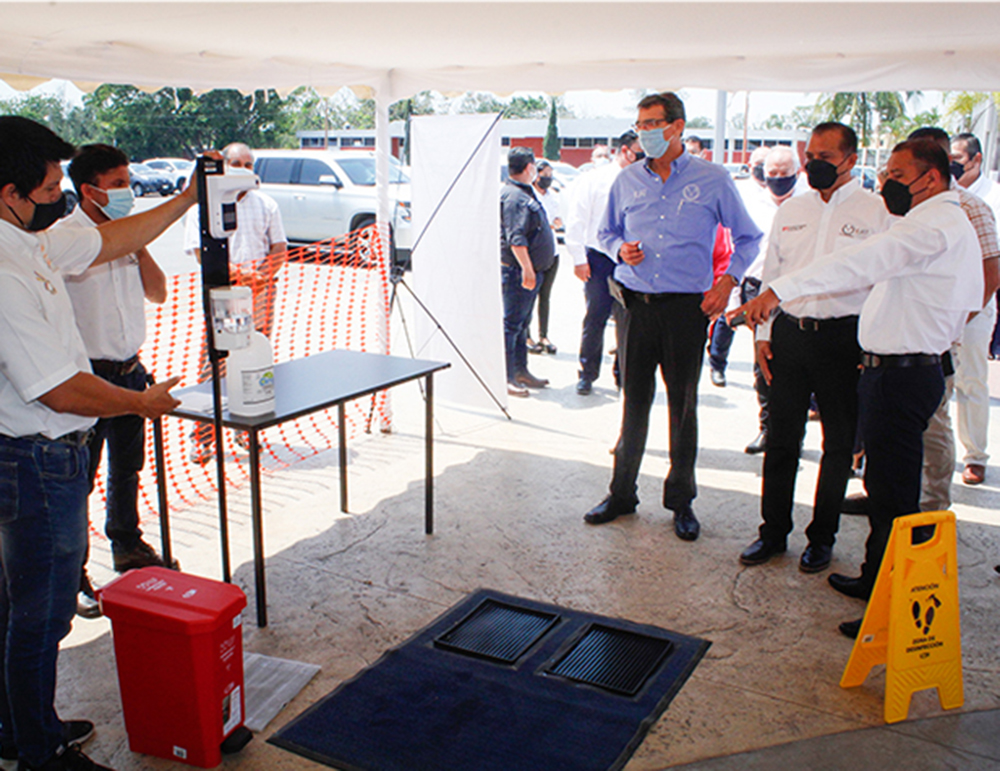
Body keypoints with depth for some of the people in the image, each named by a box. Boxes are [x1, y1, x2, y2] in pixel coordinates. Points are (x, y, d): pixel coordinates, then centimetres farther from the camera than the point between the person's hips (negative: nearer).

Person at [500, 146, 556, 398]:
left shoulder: (524, 194, 18)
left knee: (522, 323, 15)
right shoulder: (514, 197, -16)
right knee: (511, 323, -8)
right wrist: (527, 269, -28)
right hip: (518, 271, -11)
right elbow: (515, 238, -24)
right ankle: (505, 377, -6)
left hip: (529, 271, 11)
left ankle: (520, 371, 24)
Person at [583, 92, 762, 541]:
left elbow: (748, 238, 8)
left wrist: (729, 280, -6)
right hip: (636, 304, 2)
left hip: (687, 306, -2)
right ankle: (622, 493, 21)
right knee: (634, 401, 8)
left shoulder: (713, 179, 0)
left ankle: (681, 500, 19)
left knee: (683, 405, 6)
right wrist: (620, 249, -1)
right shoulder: (627, 180, 8)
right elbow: (607, 232, 21)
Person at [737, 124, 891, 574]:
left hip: (843, 338, -3)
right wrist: (763, 332, 8)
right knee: (781, 439, 7)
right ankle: (773, 531, 21)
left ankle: (821, 537, 22)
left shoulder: (875, 212, 0)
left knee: (839, 443, 7)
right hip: (789, 332, 3)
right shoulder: (790, 211, 12)